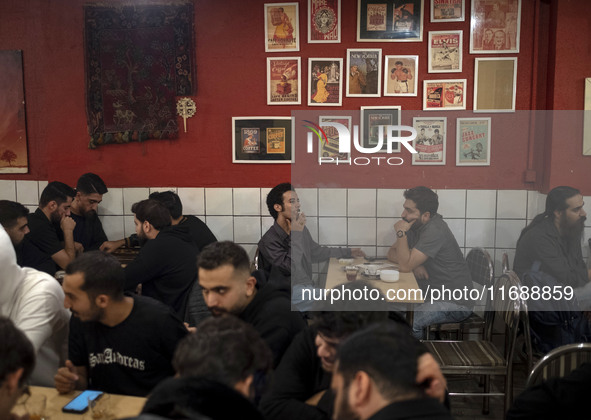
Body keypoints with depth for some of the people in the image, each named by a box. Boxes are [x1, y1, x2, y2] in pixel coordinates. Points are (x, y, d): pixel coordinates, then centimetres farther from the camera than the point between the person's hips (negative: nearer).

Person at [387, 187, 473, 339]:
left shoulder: (434, 230, -23)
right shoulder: (414, 225, 5)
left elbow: (405, 266, -25)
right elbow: (392, 253, 9)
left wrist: (401, 233, -20)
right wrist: (413, 263, -10)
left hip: (455, 303, -9)